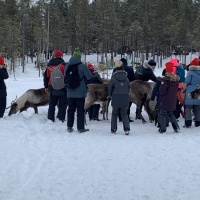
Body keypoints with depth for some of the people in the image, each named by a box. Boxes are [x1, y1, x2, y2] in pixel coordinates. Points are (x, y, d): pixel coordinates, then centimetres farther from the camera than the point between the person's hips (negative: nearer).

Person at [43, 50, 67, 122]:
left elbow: (46, 77, 11)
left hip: (52, 87, 4)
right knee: (62, 104, 2)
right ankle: (61, 118, -2)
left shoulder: (49, 66, 5)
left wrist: (46, 87, 19)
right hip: (62, 87, -4)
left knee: (52, 104, 13)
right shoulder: (63, 65, -9)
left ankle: (50, 118, 13)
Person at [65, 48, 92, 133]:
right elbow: (90, 77, -10)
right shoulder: (82, 66, -13)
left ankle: (69, 127, 16)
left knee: (71, 109, 14)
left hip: (70, 93, 4)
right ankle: (80, 128, 6)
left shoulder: (67, 66, 1)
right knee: (80, 110, 4)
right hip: (80, 93, -4)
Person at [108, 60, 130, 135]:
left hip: (116, 98, -2)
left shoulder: (113, 77, -9)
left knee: (114, 113, 12)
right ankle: (127, 129, -8)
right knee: (124, 113, 8)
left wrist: (110, 95, 12)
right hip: (125, 98, 2)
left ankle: (113, 129, 11)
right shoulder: (126, 77, 0)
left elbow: (110, 87, -4)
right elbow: (129, 87, 7)